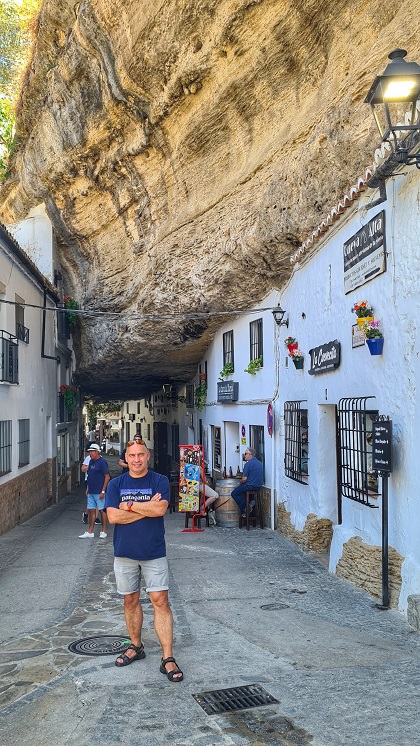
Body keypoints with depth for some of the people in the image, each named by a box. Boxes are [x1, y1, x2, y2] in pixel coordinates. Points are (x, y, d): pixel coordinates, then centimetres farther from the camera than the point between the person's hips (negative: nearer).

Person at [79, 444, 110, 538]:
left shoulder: (102, 462, -12)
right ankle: (90, 532, 15)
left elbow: (107, 477, -14)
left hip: (99, 492, -8)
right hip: (91, 492, 8)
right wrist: (88, 488, 16)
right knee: (91, 510, 9)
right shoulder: (91, 462, 12)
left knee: (101, 510, 1)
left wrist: (103, 491, -17)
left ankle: (104, 531, 11)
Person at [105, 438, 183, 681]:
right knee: (130, 600, 14)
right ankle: (136, 646, 32)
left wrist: (129, 505, -12)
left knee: (161, 601, -5)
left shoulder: (160, 481, -3)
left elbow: (160, 509, -19)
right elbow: (112, 516, -11)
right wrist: (147, 508, -15)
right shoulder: (116, 484, 2)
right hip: (125, 553, 3)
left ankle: (168, 658, -1)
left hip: (154, 552, -2)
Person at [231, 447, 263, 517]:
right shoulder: (259, 463, 10)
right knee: (242, 489, 30)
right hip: (258, 486, 9)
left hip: (250, 486, -9)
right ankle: (251, 501, 12)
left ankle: (245, 509, 1)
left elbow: (244, 479, -18)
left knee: (234, 494, 5)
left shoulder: (248, 464, -17)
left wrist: (240, 483, 4)